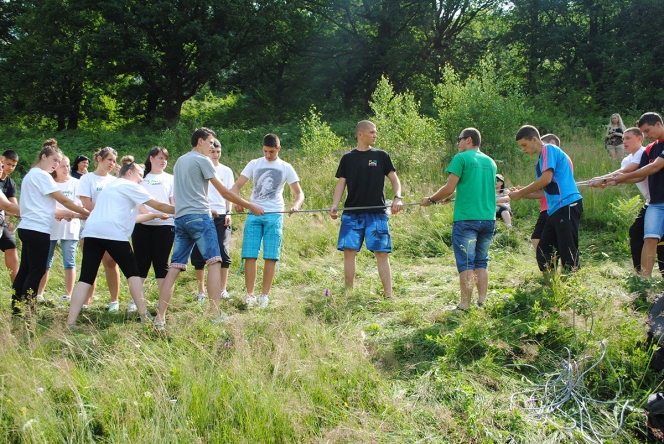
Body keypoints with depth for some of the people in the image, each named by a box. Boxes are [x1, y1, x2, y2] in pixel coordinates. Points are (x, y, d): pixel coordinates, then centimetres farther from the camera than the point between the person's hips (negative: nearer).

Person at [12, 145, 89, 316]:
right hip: (38, 229, -10)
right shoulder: (41, 175, -10)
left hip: (27, 228, 10)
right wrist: (87, 213, -4)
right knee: (36, 271, -5)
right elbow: (64, 200, -11)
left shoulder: (31, 175, 20)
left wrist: (63, 213, 10)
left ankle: (16, 309, 16)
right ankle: (27, 310, -4)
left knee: (25, 270, 12)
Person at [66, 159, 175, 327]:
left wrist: (154, 216, 34)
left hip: (92, 232, 7)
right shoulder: (129, 186, 8)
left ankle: (70, 322, -7)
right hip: (113, 233, -7)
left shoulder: (110, 187, 32)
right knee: (132, 272, 8)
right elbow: (159, 205, 7)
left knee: (86, 278, 1)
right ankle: (144, 315, 8)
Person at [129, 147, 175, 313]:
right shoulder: (141, 178, 14)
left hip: (164, 224, 0)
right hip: (142, 224, 1)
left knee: (161, 263, -1)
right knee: (141, 262, 0)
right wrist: (146, 213, -16)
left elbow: (174, 201, 7)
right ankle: (134, 300, 6)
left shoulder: (170, 179, 14)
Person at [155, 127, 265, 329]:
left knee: (174, 267, 4)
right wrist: (250, 206, 2)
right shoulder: (202, 160, -2)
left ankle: (160, 317, -2)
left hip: (180, 218, 8)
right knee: (214, 262, -6)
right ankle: (214, 313, -13)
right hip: (199, 216, -8)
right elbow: (224, 192, -3)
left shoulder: (180, 161, 22)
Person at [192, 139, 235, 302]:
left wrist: (228, 213, 0)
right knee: (199, 254, -1)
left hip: (221, 215, 1)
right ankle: (201, 291, 9)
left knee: (223, 252, -6)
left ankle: (223, 289, 2)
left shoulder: (226, 171, 13)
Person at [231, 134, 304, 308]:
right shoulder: (254, 164, 9)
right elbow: (237, 185, 4)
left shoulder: (286, 168, 7)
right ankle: (250, 294, 2)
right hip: (254, 214, 1)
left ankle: (264, 294, 6)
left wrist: (295, 205, -16)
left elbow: (299, 193, 7)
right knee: (250, 254, -5)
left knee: (271, 256, -2)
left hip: (274, 215, -1)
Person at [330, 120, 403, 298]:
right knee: (349, 250, -2)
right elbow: (341, 184, 7)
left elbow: (394, 178, 7)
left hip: (377, 213, -1)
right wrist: (334, 206, -7)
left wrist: (397, 198, -11)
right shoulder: (347, 158, 8)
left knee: (382, 253, -4)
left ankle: (388, 295, -1)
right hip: (352, 213, 1)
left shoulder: (381, 156, 7)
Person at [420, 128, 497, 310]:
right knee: (481, 262, 12)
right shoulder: (490, 162, 16)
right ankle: (482, 303, 11)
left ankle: (465, 306, -4)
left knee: (466, 263, -4)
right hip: (488, 218, 6)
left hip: (466, 218, -6)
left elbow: (449, 188, -10)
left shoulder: (461, 158, -4)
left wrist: (430, 199, 6)